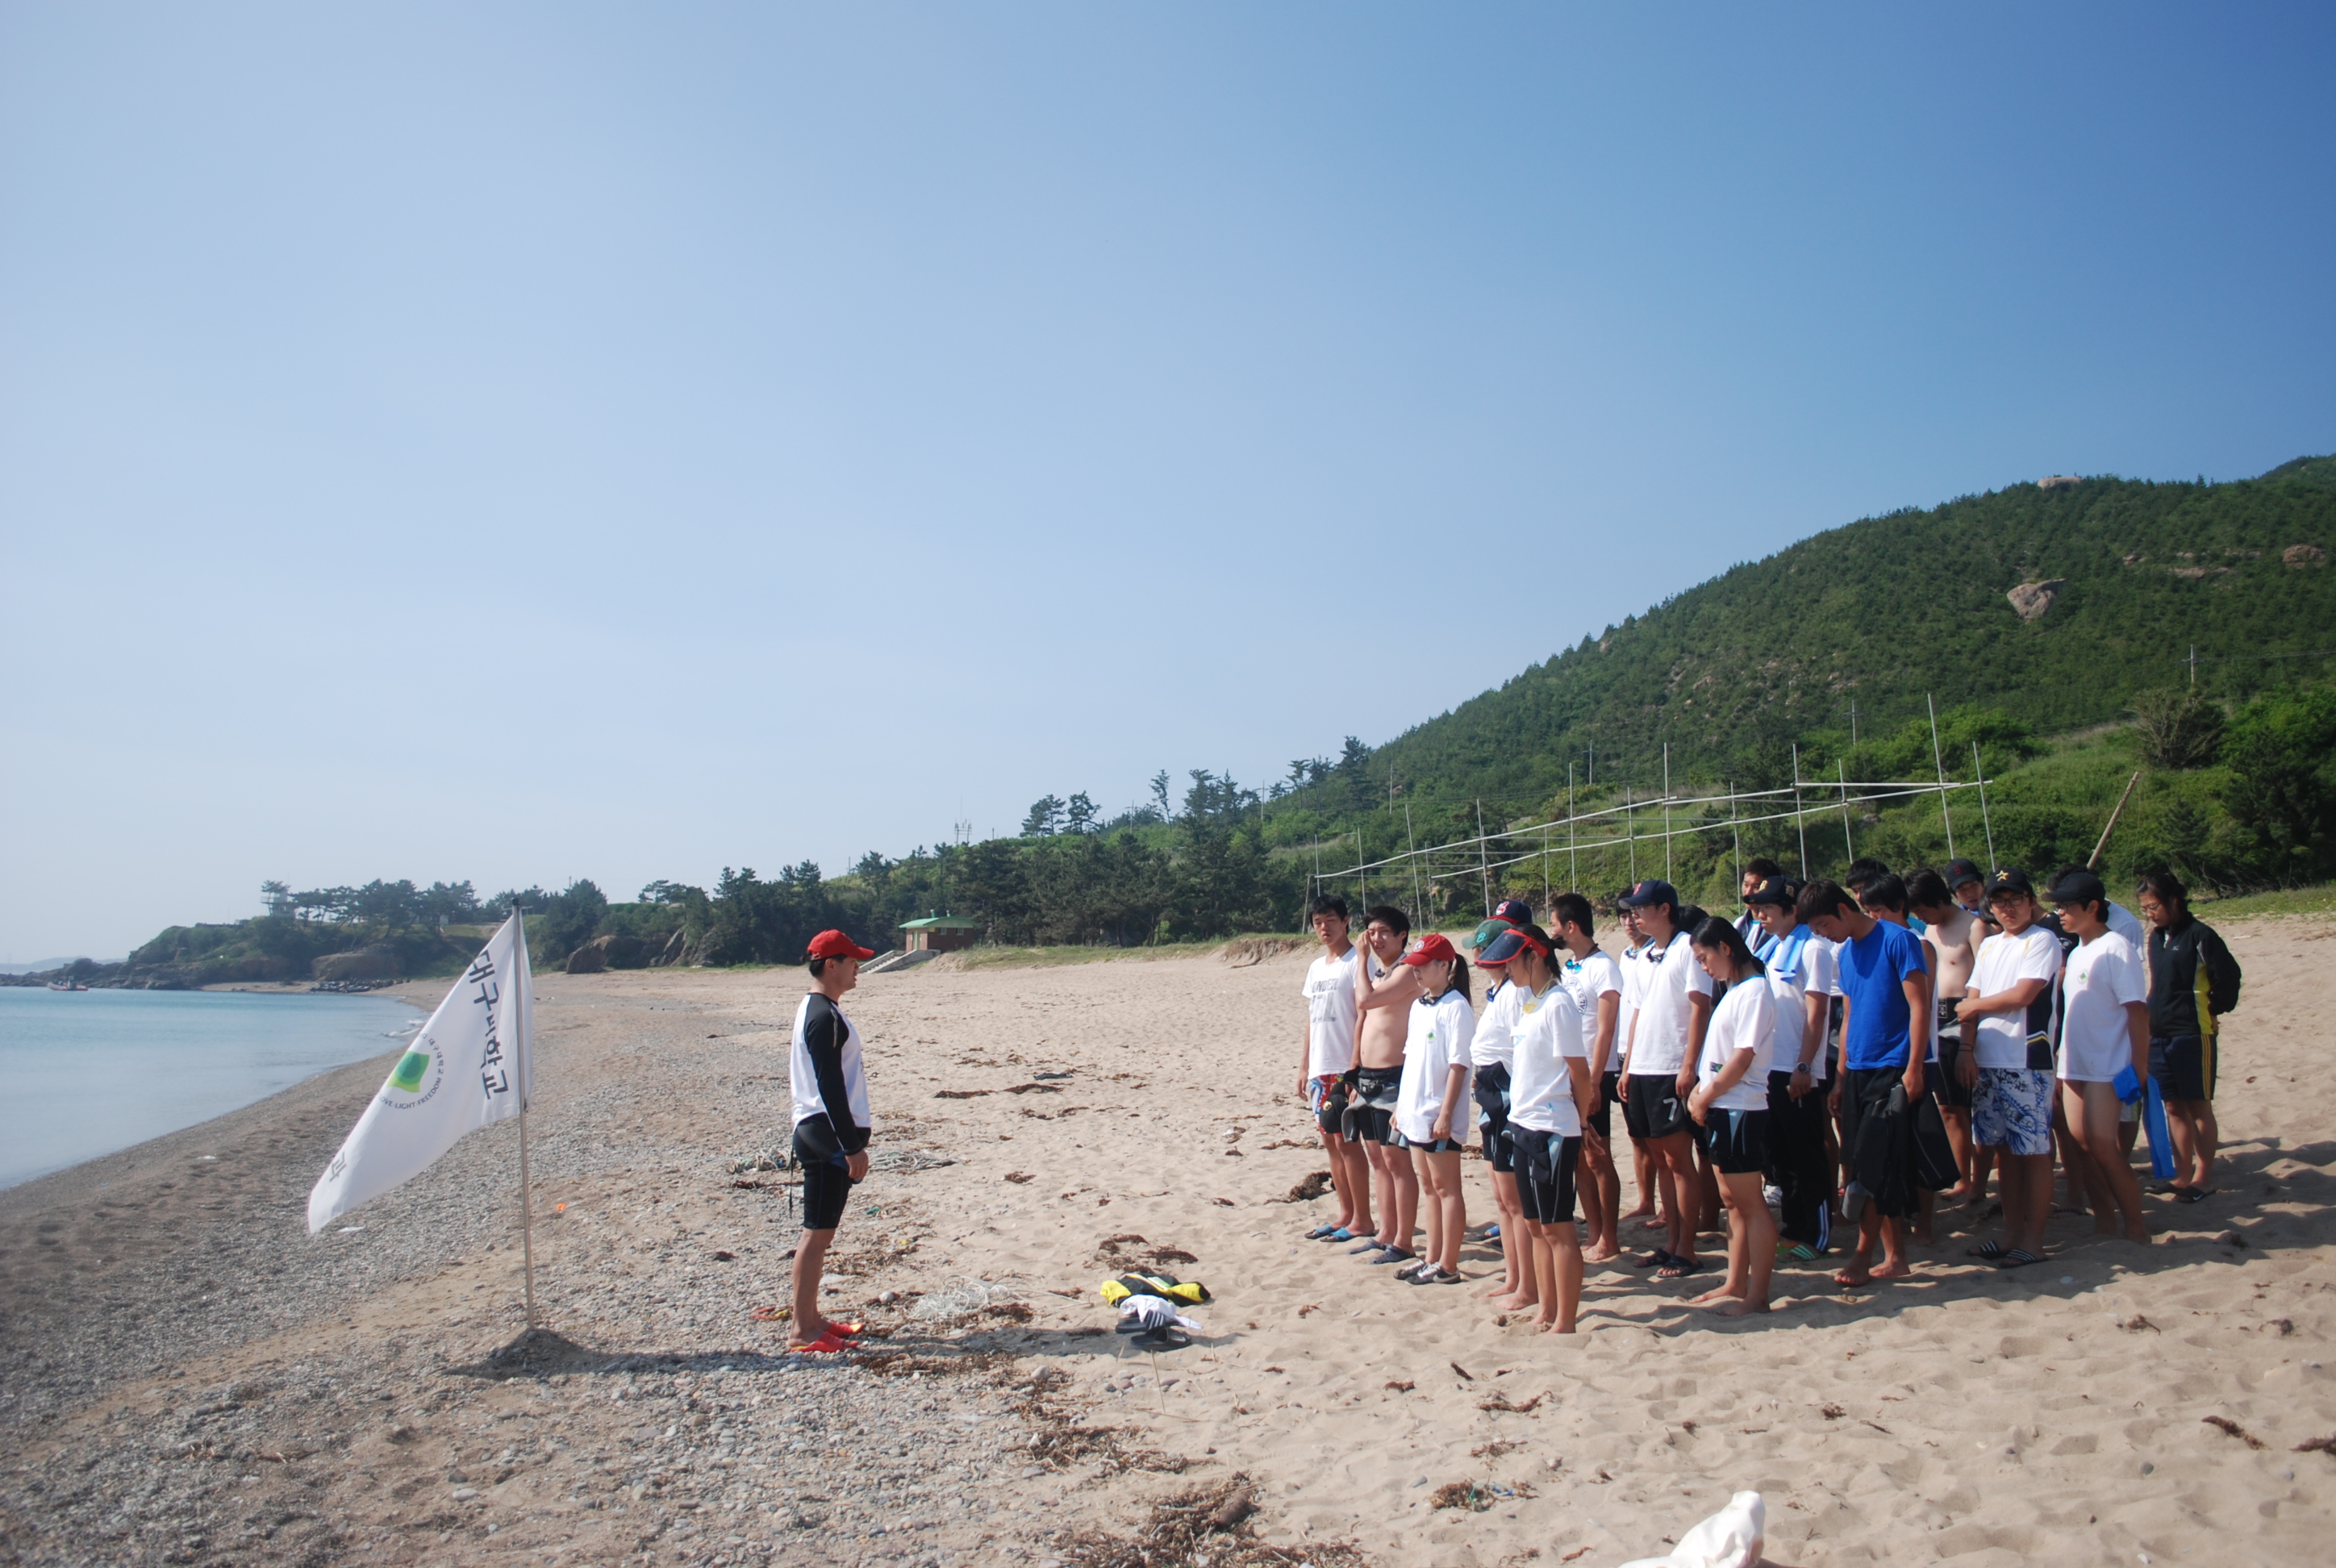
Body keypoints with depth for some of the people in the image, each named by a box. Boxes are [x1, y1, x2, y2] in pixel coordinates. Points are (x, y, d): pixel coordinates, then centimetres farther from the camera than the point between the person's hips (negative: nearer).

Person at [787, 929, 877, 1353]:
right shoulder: (825, 1017, -18)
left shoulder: (813, 1009, 14)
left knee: (819, 1231, 16)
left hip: (816, 1133, 10)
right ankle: (802, 1330, 4)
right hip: (827, 1137, -10)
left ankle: (808, 1316, 24)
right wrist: (853, 1146, -19)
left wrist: (851, 1140, 22)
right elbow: (830, 1087, -22)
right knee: (818, 1232, -3)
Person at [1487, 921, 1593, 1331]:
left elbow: (1579, 1071, -14)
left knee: (1557, 1228, 0)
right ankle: (1545, 1312, 25)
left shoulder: (1558, 1004, -16)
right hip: (1524, 1124, 9)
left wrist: (1580, 1120, -1)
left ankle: (1564, 1324, 8)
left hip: (1553, 1129, -9)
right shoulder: (1526, 999, 11)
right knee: (1535, 1224, 15)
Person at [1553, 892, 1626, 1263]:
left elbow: (1605, 1030, -15)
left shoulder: (1602, 966, -11)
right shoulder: (1567, 967, 12)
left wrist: (1593, 1082, -18)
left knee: (1598, 1159, 0)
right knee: (1580, 1161, 11)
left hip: (1592, 1076, -7)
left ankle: (1609, 1242, 9)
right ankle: (1595, 1237, 19)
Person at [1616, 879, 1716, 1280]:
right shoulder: (1645, 956, 15)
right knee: (1661, 1160, 12)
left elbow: (1700, 1009, -13)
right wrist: (1627, 1066, 14)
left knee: (1679, 1161, -1)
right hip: (1643, 1070, 8)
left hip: (1672, 1071, -8)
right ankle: (1672, 1244, 20)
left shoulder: (1687, 949, -8)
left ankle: (1686, 1251, 6)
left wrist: (1689, 1067, -19)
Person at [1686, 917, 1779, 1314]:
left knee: (1750, 1203, -2)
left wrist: (1705, 1097, -13)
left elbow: (1742, 1060, -19)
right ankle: (1735, 1285, 23)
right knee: (1732, 1200, 15)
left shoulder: (1753, 991, -15)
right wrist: (1699, 1092, 4)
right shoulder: (1734, 991, 14)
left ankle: (1757, 1295, 5)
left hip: (1741, 1110, -9)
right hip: (1719, 1109, 9)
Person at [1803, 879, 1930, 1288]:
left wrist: (1913, 1069, -16)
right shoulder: (1845, 953, 14)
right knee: (1882, 1173, 10)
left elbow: (1919, 1006, -12)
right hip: (1858, 1071, 8)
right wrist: (1841, 1076, 16)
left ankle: (1863, 1255, 1)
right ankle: (1895, 1257, 17)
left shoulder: (1897, 940, -9)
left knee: (1875, 1168, -6)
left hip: (1892, 1070, -7)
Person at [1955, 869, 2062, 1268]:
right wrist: (1967, 1051, 0)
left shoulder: (2042, 940, -4)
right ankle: (2011, 1232, 19)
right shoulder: (1989, 945, 16)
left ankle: (2033, 1240, 7)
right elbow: (1970, 1003, 12)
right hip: (1987, 1062, 6)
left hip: (2027, 1063, -6)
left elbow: (2023, 995, -14)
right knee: (2004, 1149, 11)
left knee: (2034, 1152, 0)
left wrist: (1974, 1005, 0)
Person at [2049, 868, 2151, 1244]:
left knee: (2103, 1147, -6)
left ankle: (2136, 1227, 6)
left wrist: (2139, 1064, -17)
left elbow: (2137, 1008, -15)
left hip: (2106, 1067, -8)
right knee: (2082, 1143, 9)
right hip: (2073, 1064, 8)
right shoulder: (2077, 952, 13)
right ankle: (2101, 1220, 20)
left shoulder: (2115, 949, -12)